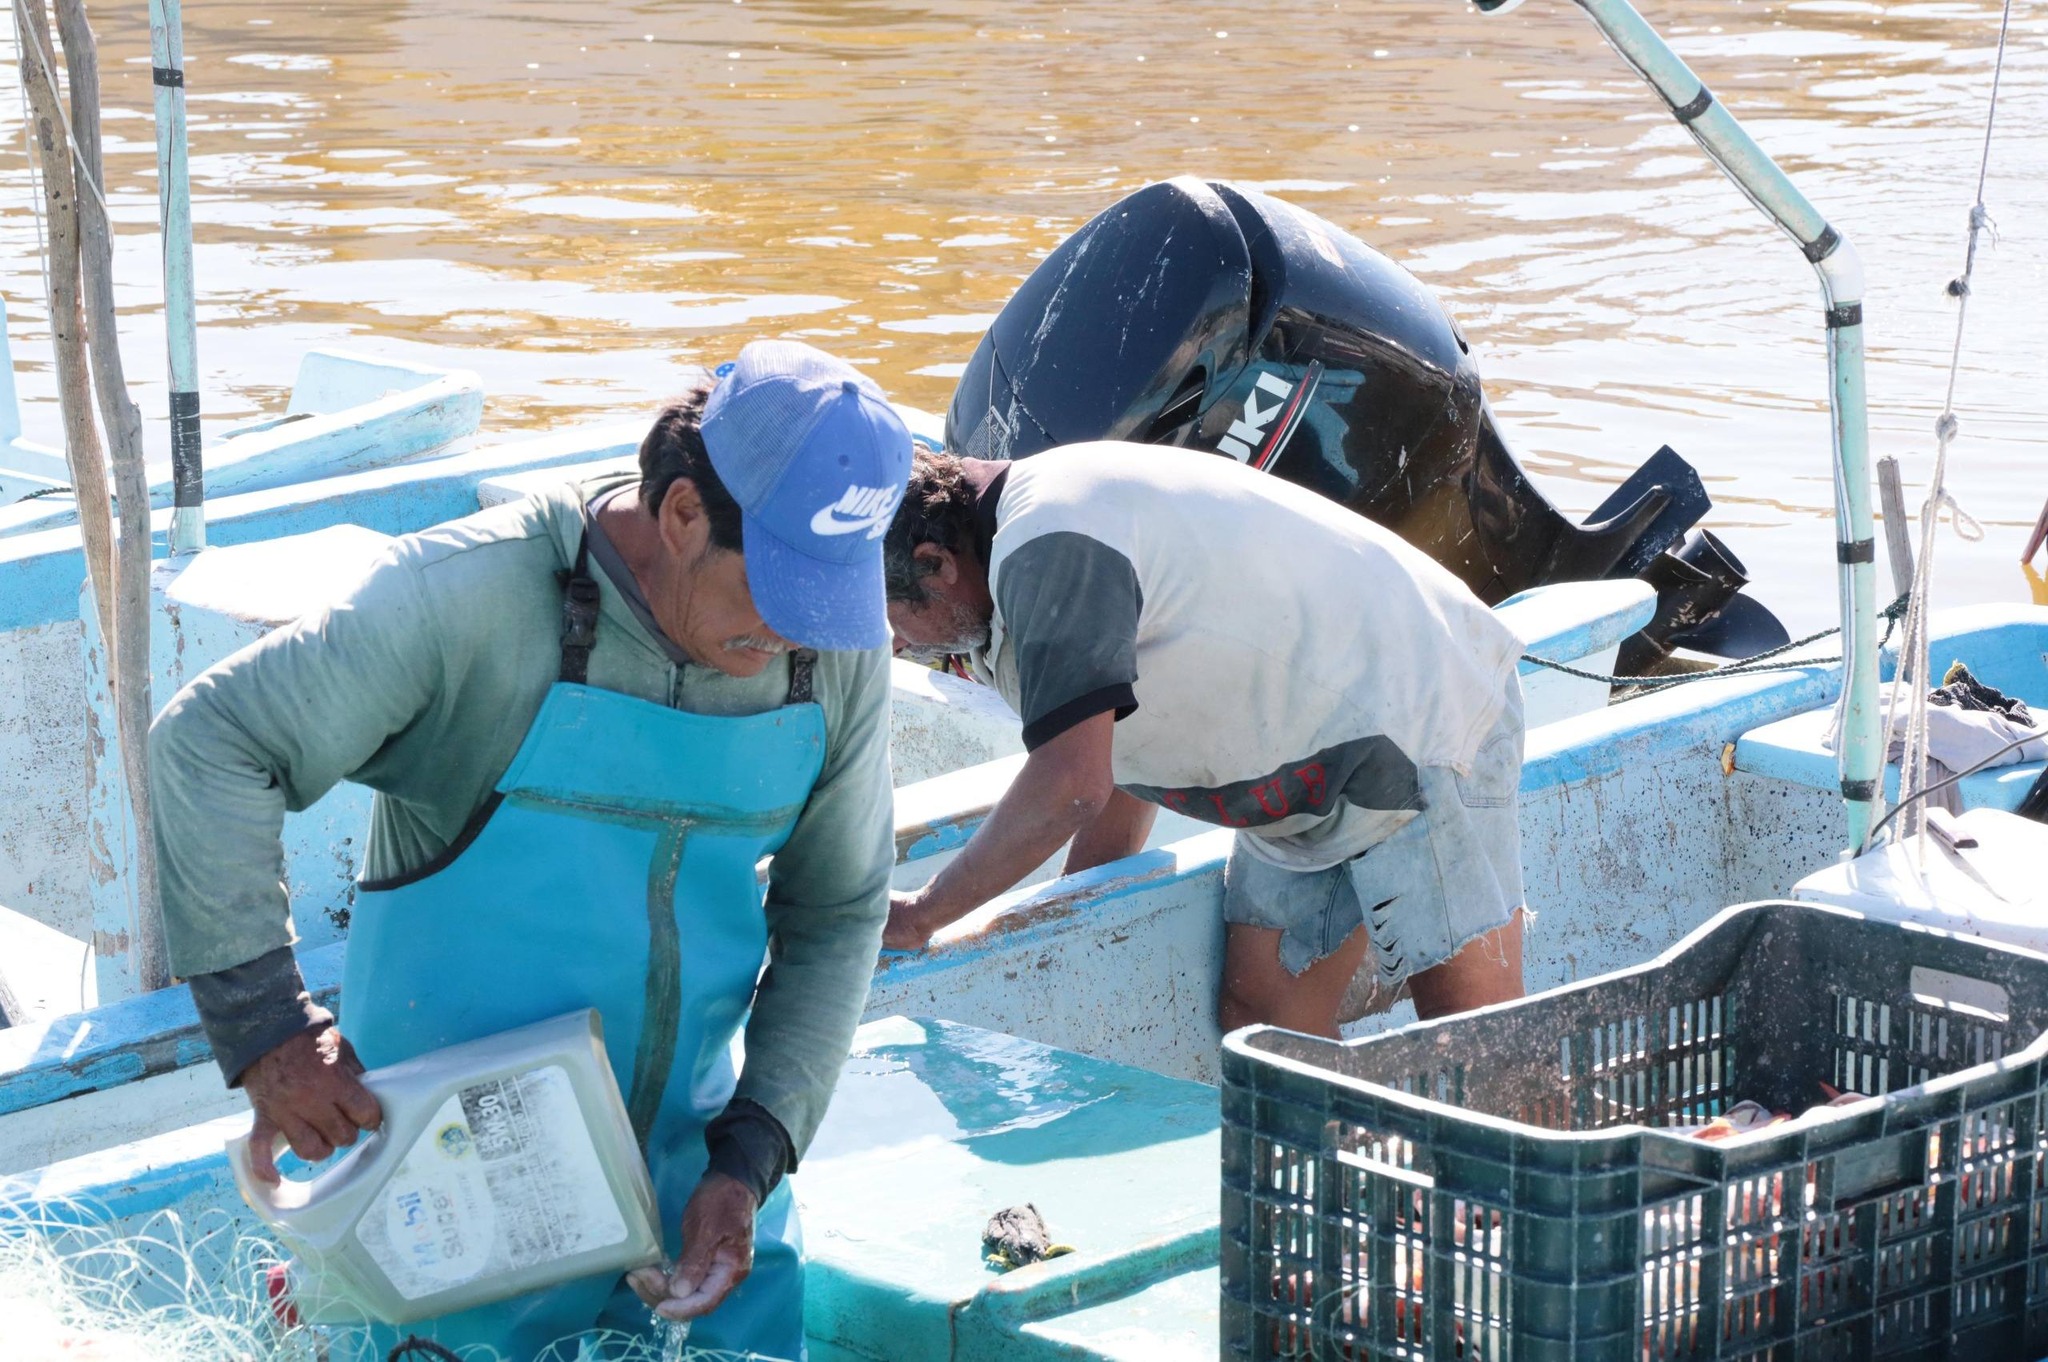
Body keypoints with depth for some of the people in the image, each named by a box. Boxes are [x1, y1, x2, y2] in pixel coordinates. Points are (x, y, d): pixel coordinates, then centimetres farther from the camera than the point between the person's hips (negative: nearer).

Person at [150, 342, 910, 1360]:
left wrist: (750, 1159, -5)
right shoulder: (473, 597, -22)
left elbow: (837, 912, 5)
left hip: (682, 1153, 5)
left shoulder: (840, 654, -7)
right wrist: (266, 1028, -25)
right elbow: (208, 748, -20)